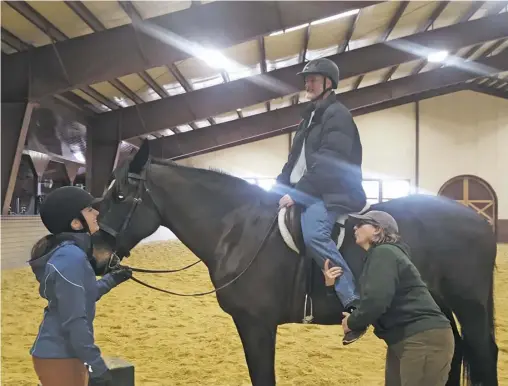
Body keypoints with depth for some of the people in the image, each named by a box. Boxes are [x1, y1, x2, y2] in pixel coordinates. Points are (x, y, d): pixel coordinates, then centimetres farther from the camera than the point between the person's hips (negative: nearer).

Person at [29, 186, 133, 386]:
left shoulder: (67, 252, 7)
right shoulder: (71, 258, -23)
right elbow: (74, 321, -25)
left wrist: (111, 280, 23)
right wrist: (97, 366, -22)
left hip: (62, 353, 10)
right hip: (59, 358, -10)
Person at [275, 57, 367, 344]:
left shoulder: (337, 115, -8)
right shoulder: (311, 117, 22)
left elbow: (327, 163, -20)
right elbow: (295, 160, 21)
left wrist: (296, 193, -23)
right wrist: (278, 188, 7)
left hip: (331, 194, -10)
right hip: (306, 193, 10)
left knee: (312, 234, -34)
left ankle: (355, 304, -28)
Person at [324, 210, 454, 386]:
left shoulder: (384, 253, -13)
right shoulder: (377, 256, 17)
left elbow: (375, 302, -26)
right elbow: (367, 299, 17)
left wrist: (351, 322, -8)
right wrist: (333, 286, 6)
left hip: (424, 340, -10)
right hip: (402, 341, 10)